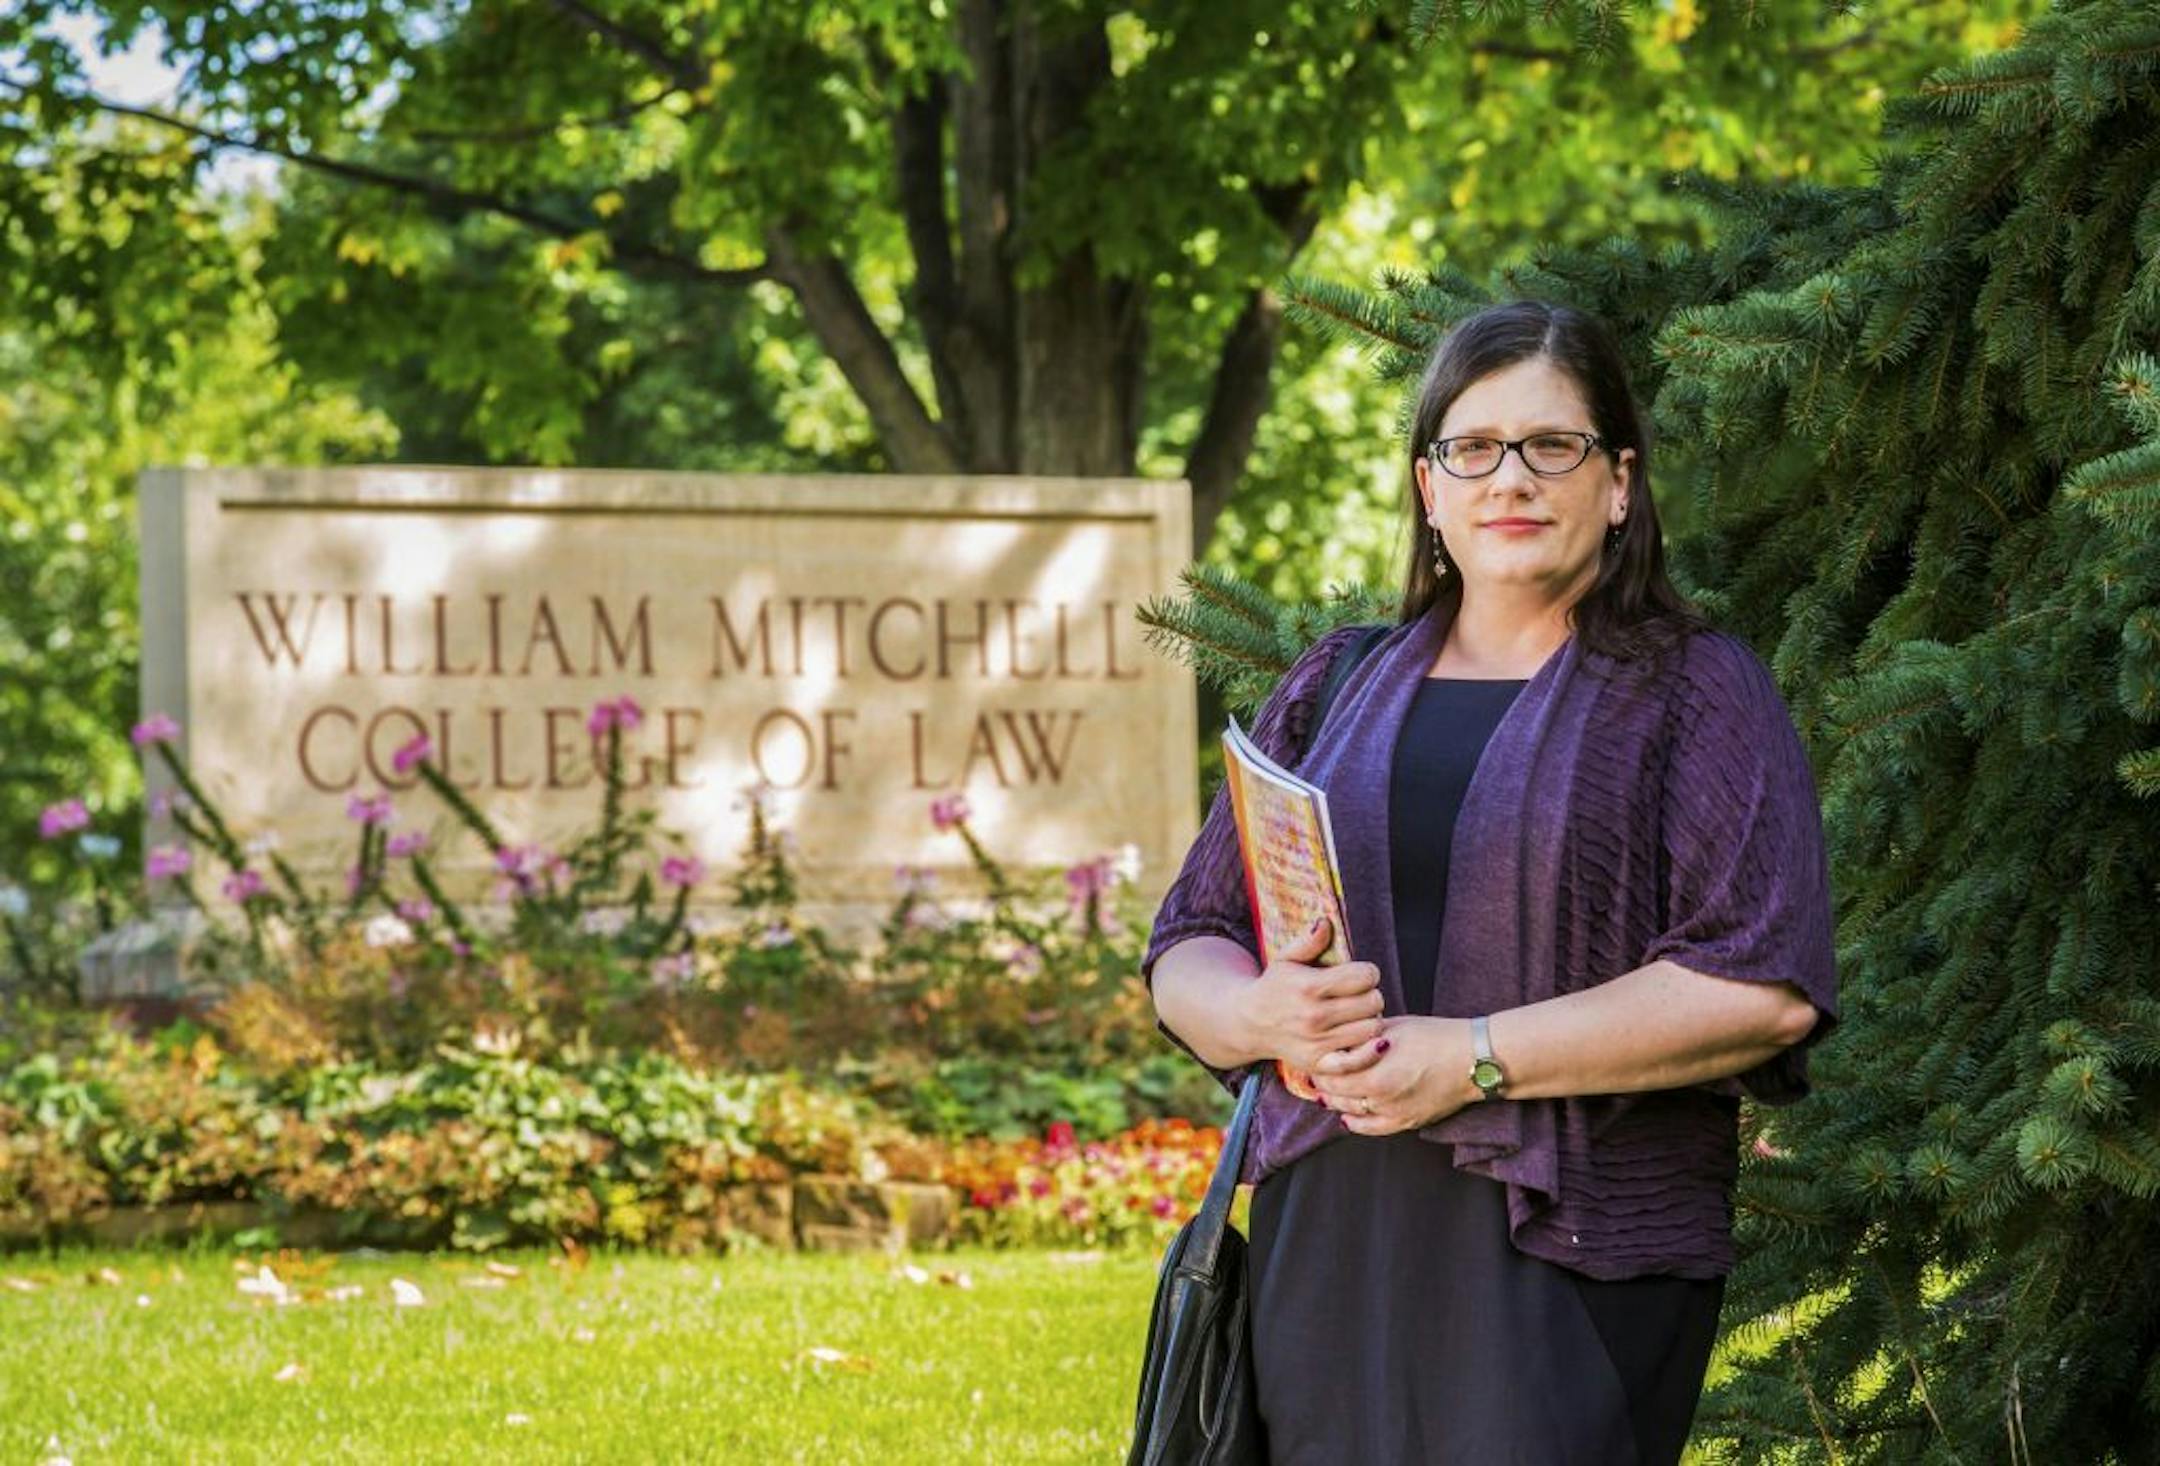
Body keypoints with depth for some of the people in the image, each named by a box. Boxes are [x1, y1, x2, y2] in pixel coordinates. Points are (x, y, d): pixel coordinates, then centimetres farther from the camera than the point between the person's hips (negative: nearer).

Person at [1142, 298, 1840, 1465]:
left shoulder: (1695, 692, 3)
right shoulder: (1334, 691, 17)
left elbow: (1763, 986, -10)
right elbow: (1183, 955, 16)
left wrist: (1475, 1057, -15)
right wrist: (1261, 1013, -9)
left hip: (1576, 1262, -4)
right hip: (1330, 1250, 4)